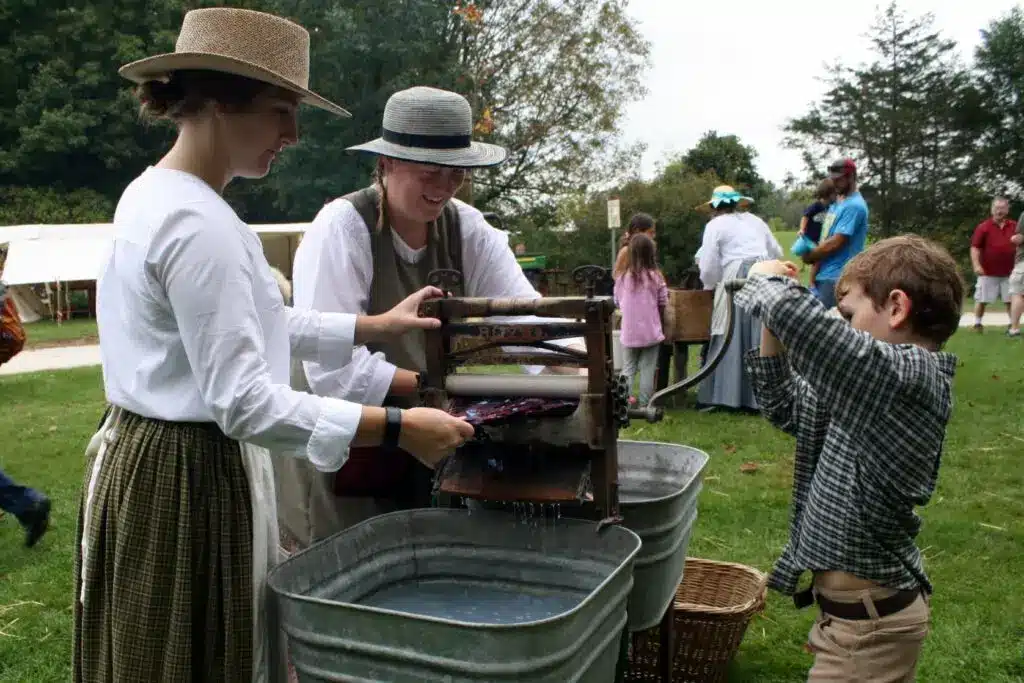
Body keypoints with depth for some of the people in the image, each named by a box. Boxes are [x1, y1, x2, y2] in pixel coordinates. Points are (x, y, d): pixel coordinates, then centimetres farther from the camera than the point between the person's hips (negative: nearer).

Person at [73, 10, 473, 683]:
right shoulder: (199, 226, -24)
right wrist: (398, 427, -25)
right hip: (190, 476, -10)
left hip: (151, 460, 10)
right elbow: (244, 403, -27)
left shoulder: (156, 193, 8)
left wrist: (377, 325, 11)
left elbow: (249, 323, 14)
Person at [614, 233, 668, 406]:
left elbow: (618, 302, 3)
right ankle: (644, 403, 10)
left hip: (629, 332, 1)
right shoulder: (656, 277, -8)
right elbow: (662, 304, -1)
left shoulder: (623, 277, -6)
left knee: (628, 369, 12)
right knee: (648, 370, 7)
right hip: (651, 331, -1)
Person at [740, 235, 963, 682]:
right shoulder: (877, 384, 7)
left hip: (868, 617, -9)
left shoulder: (908, 375, -23)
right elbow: (786, 409, 17)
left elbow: (797, 317, -36)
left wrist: (767, 280, -13)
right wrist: (770, 333, 5)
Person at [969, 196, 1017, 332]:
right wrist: (976, 265, -18)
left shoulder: (1014, 226, 7)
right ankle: (977, 324, 14)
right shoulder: (983, 226, -4)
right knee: (982, 300, 3)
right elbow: (975, 247, -9)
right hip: (987, 272, -3)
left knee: (1011, 300, 7)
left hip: (1008, 272, 3)